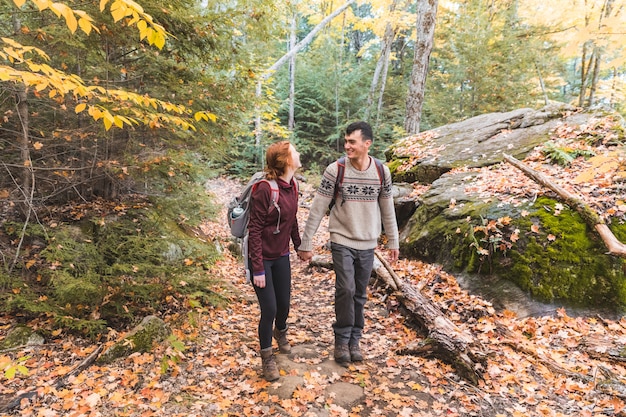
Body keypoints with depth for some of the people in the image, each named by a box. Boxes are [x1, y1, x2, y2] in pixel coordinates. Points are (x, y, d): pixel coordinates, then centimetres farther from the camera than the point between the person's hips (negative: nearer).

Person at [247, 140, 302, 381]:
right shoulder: (265, 189, -23)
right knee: (269, 309, -2)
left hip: (282, 256, 7)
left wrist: (299, 245, 21)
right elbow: (254, 230, -21)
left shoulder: (292, 186, -1)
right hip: (262, 258, -6)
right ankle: (267, 358, 24)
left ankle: (280, 331, 50)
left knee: (284, 304, 16)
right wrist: (258, 269, -20)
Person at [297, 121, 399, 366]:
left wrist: (393, 242, 12)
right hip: (342, 242, -2)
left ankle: (354, 341, 27)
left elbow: (387, 210, 8)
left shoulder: (382, 172, -3)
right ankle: (342, 340, 11)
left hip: (367, 244, 3)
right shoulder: (335, 170, -11)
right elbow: (317, 209, -9)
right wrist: (306, 243, -9)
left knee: (359, 294, 10)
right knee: (346, 290, -10)